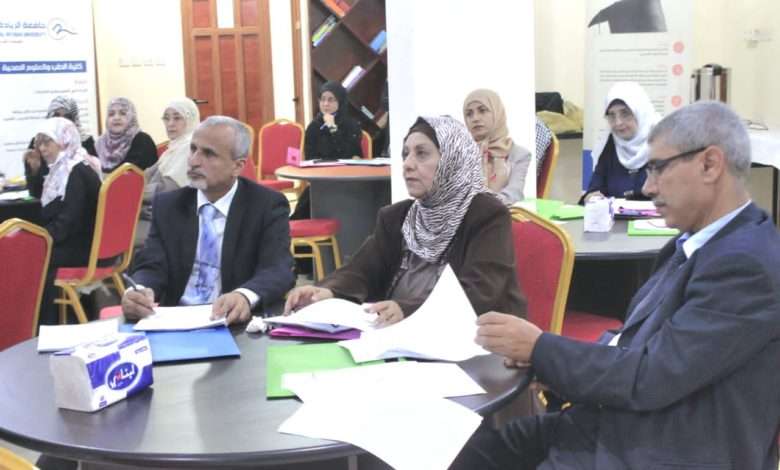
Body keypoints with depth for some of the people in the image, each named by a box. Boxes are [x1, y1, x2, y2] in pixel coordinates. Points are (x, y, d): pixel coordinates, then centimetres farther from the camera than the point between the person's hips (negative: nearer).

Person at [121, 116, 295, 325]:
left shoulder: (268, 206, -1)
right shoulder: (167, 205, 10)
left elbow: (278, 270, -14)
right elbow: (151, 266, 2)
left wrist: (245, 296, -36)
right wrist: (138, 292, -23)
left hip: (237, 322, -1)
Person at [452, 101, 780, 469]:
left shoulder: (747, 263, -21)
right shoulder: (698, 243, 10)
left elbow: (649, 379, -23)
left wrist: (538, 348, -13)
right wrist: (549, 356, -3)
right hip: (618, 425, 9)